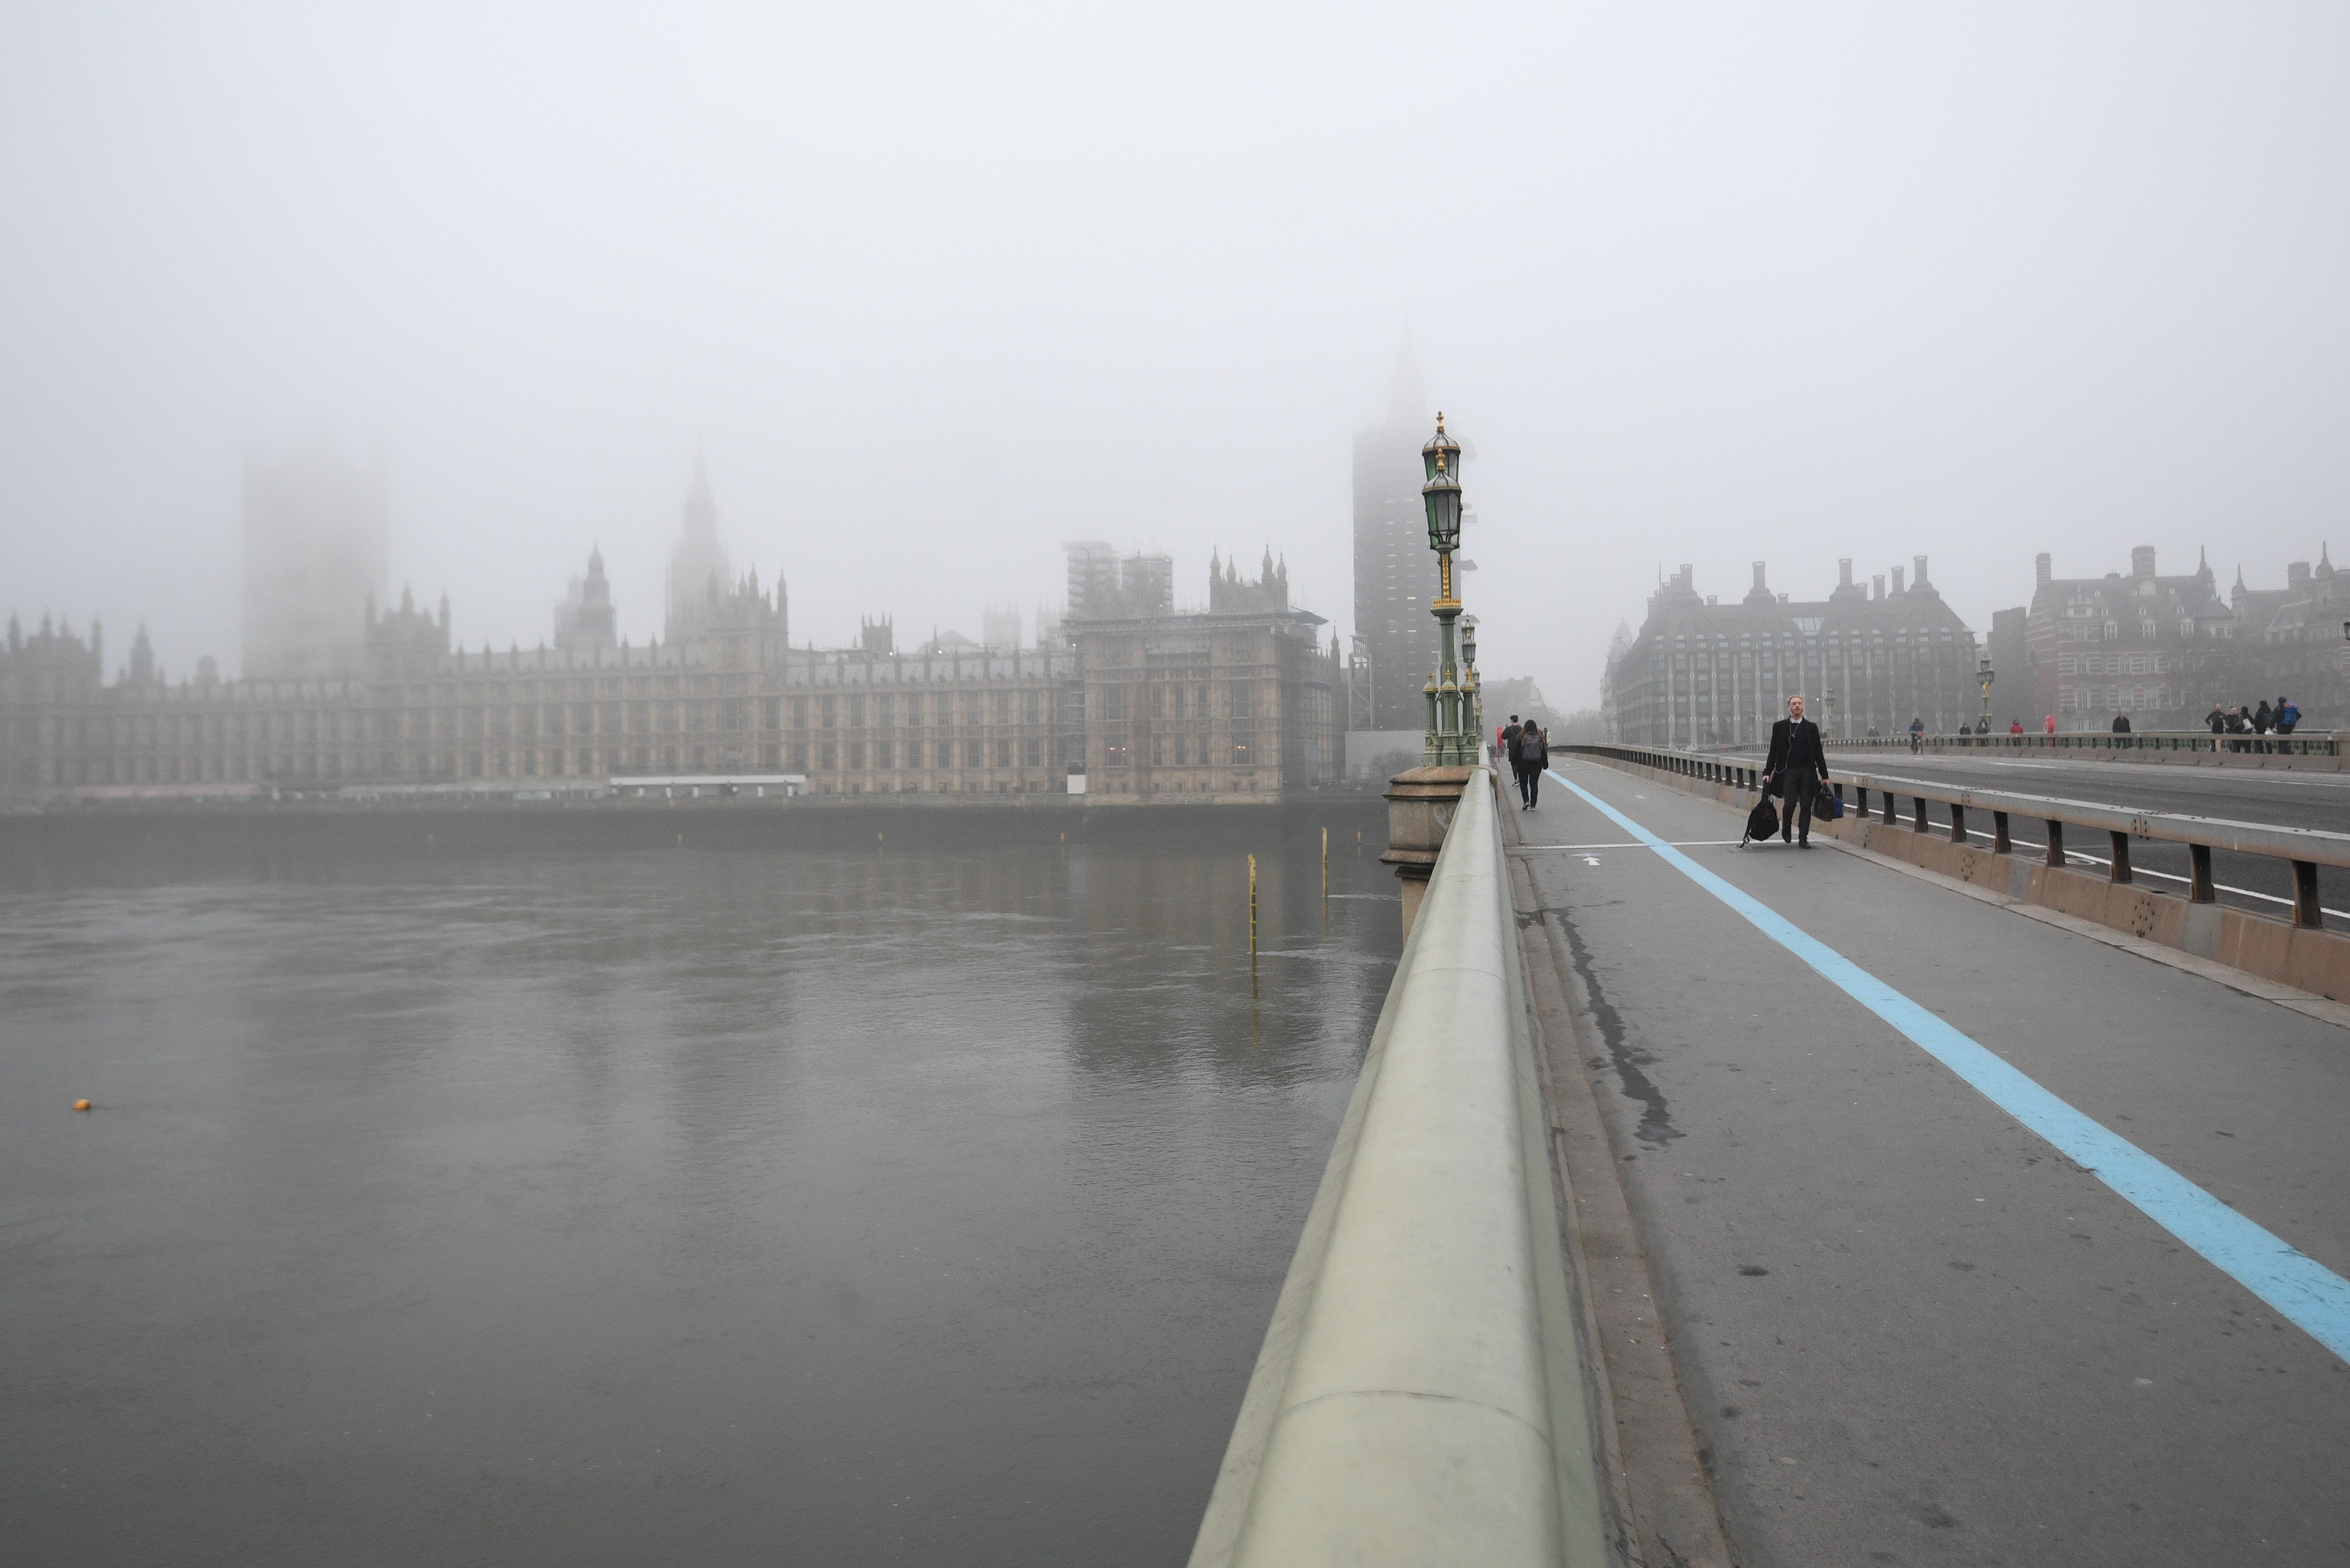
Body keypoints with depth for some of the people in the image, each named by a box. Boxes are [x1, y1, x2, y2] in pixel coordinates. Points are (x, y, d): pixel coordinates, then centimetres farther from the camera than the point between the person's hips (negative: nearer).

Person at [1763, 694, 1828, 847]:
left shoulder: (1811, 727, 9)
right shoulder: (1779, 727, 7)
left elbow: (1819, 753, 9)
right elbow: (1774, 752, 7)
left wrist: (1824, 775, 6)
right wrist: (1768, 772, -2)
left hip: (1807, 772, 1)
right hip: (1789, 772, -1)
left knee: (1806, 806, -1)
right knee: (1790, 803, -10)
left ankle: (1803, 839, 6)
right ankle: (1786, 828, 17)